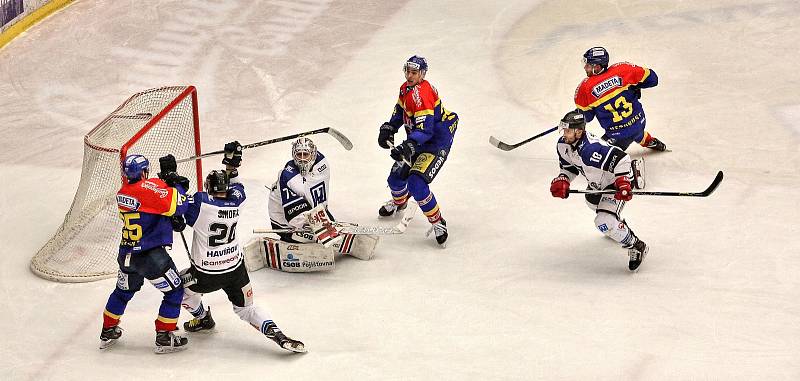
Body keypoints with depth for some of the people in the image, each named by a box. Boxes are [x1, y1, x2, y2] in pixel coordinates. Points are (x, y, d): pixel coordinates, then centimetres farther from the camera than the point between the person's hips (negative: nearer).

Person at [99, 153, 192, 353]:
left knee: (123, 291, 27)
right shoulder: (151, 187, -19)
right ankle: (164, 338, 11)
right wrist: (174, 181, -8)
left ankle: (108, 331, 38)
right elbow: (179, 206, -22)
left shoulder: (122, 193, 6)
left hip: (126, 253, 7)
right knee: (174, 291, 10)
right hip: (151, 255, -7)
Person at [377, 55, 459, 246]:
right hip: (418, 140, 9)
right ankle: (399, 202, 51)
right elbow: (400, 110, 23)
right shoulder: (406, 89, 4)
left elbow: (425, 129, -32)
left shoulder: (422, 94, -27)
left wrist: (408, 147, -41)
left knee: (416, 184, -22)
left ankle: (438, 223, -8)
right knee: (396, 177, 16)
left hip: (437, 141, -9)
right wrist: (388, 129, 10)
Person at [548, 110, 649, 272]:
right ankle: (617, 223, 65)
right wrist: (562, 181, -11)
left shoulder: (589, 149, -39)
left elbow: (620, 158, -40)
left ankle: (637, 247, -2)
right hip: (598, 183, 10)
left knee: (604, 223, -21)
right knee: (592, 202, 37)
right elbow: (568, 166, 8)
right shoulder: (563, 145, -10)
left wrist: (623, 183, -44)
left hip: (616, 182, -10)